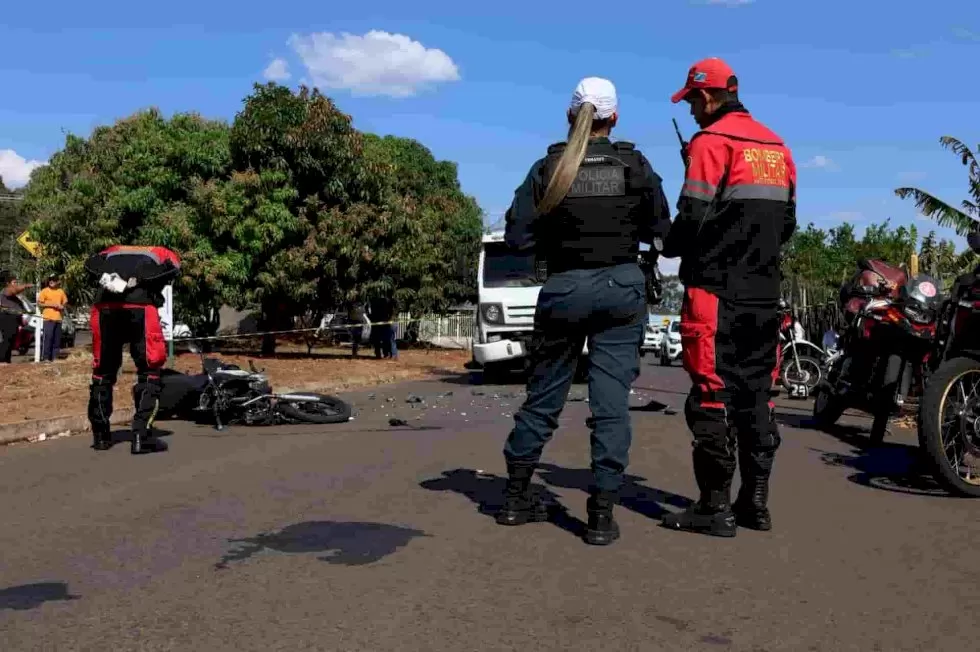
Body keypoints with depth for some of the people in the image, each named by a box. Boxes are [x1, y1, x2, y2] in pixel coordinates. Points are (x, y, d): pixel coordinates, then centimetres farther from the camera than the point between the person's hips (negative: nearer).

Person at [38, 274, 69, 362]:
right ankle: (45, 357, -9)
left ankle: (54, 357, 12)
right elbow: (39, 303, -2)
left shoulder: (61, 291, 14)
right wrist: (50, 304, -12)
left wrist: (62, 306, 0)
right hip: (48, 318, -5)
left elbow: (65, 303, 23)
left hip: (58, 318, 5)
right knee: (47, 338, -11)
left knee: (57, 339, 6)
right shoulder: (45, 291, 1)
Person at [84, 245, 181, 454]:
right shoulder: (165, 254, 26)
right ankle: (141, 437, -1)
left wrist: (105, 277, -1)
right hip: (139, 307, -3)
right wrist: (138, 280, -5)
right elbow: (170, 269, 2)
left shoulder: (113, 250, 36)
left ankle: (100, 436, 25)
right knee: (149, 371, 6)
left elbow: (91, 264, 15)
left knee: (103, 371, 18)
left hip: (105, 306, 4)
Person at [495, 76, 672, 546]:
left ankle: (517, 496, 24)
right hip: (622, 287, 0)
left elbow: (518, 238, -7)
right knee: (611, 400, 3)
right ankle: (602, 512, 2)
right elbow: (661, 230, 4)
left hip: (564, 288, 1)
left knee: (543, 394, 14)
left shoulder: (548, 167, -3)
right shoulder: (635, 165, -1)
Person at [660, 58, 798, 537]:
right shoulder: (776, 146, 15)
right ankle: (755, 501, 16)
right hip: (764, 292, 7)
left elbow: (694, 216, -14)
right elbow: (787, 222, 17)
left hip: (716, 291, -7)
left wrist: (670, 247, 5)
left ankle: (716, 506, -1)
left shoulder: (711, 141, -8)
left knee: (712, 395, -3)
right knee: (755, 394, 11)